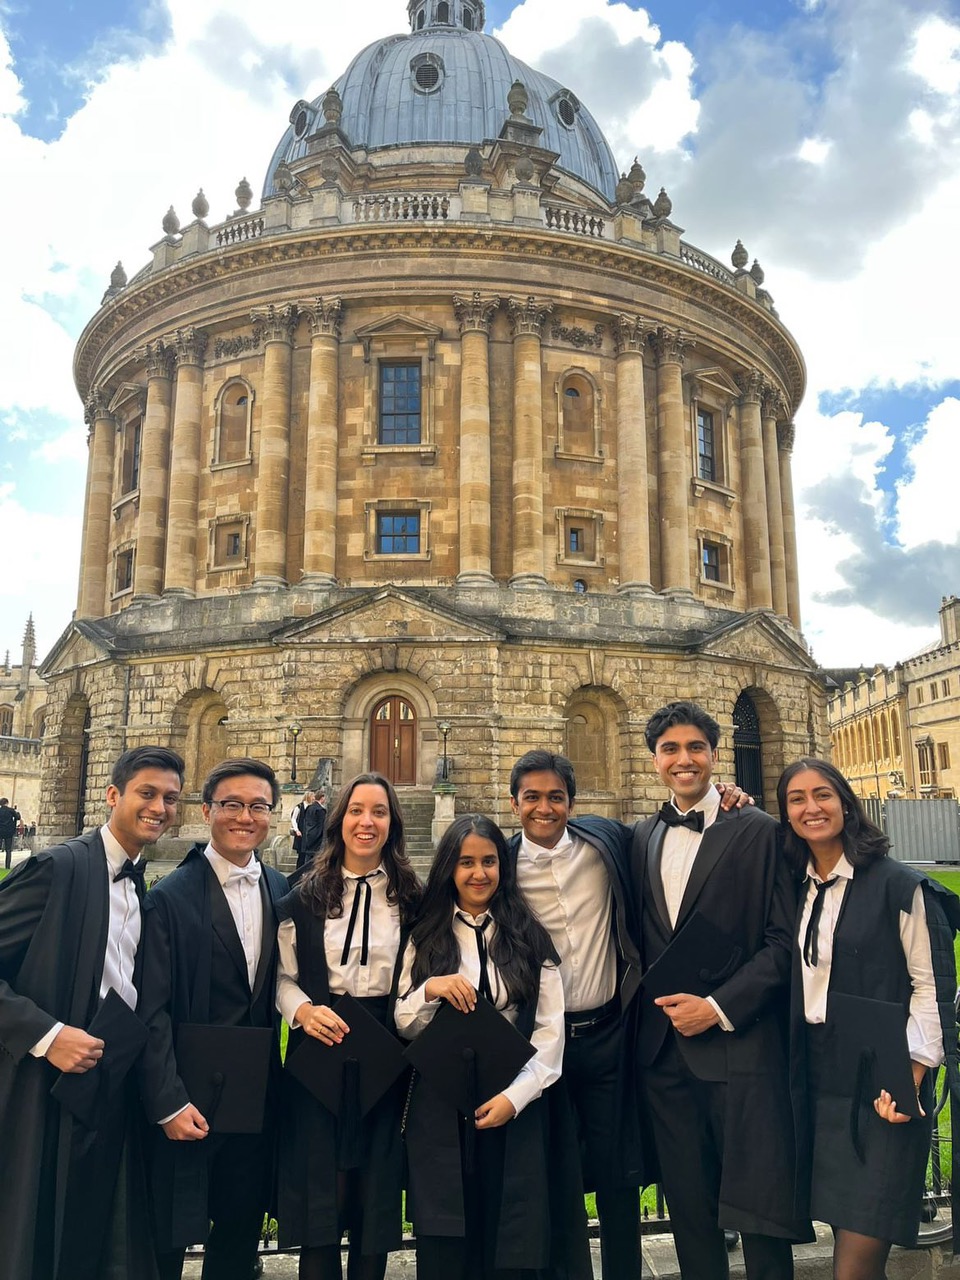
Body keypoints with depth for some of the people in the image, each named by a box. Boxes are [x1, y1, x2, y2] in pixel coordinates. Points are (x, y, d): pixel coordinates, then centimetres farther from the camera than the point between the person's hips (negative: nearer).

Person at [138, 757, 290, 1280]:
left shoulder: (282, 892, 2)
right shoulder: (171, 896, -12)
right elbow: (153, 1010, -13)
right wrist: (169, 1103, -15)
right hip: (189, 1097, -4)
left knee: (241, 1234, 18)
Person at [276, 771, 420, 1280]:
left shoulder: (411, 897, 2)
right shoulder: (306, 896, 1)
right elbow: (284, 977, 3)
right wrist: (303, 1010, -14)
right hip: (320, 1053, 0)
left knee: (376, 1194, 10)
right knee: (320, 1191, 5)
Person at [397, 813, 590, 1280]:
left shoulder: (530, 939, 3)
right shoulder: (426, 938, 6)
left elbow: (550, 1032, -1)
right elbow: (404, 1027, 5)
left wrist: (515, 1096, -12)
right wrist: (430, 989, -15)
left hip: (514, 1109, 0)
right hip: (439, 1111, 1)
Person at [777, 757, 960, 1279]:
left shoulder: (900, 885, -8)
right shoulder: (794, 888, 7)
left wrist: (910, 1075, -15)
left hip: (880, 1086, -5)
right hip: (816, 1081, 5)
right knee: (846, 1237, 11)